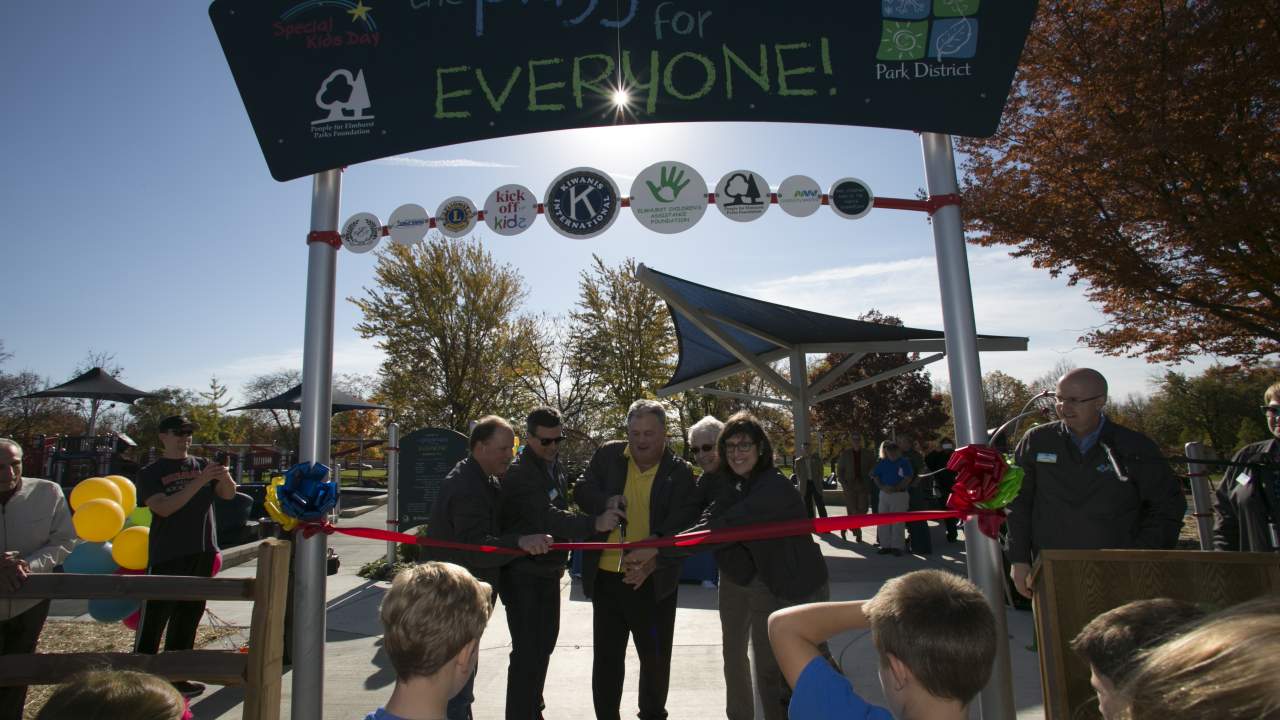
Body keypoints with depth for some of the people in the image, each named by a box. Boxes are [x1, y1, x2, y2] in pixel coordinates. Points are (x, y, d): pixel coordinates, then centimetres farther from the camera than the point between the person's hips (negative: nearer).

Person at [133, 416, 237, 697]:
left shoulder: (203, 464, 10)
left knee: (187, 620, 12)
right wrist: (198, 482, -25)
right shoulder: (150, 473, -1)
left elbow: (229, 494, 2)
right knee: (153, 622, -2)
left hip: (203, 554, 4)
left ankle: (175, 677, 23)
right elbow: (163, 507, -16)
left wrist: (225, 478, -20)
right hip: (166, 557, -4)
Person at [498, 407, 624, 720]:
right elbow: (546, 517, -35)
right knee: (528, 651, -8)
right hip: (522, 576, -9)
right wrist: (594, 524, -46)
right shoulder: (518, 474, -22)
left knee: (544, 644, 19)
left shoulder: (556, 466, 5)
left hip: (548, 571, 9)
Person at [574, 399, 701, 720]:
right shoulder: (608, 455, -2)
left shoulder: (679, 472, -9)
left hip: (653, 581, -1)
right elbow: (581, 491, 4)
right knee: (607, 655, 16)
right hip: (606, 575, 2)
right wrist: (606, 502, -18)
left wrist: (654, 558, -29)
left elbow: (684, 524, -14)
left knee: (656, 657, 15)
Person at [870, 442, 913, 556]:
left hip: (900, 494, -4)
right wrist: (882, 487, -7)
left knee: (897, 522, -2)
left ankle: (897, 546, 6)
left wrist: (895, 488, -16)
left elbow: (908, 478, -8)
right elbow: (875, 476, 11)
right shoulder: (881, 462, 10)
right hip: (884, 494, 4)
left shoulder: (904, 462, -1)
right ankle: (885, 545, 15)